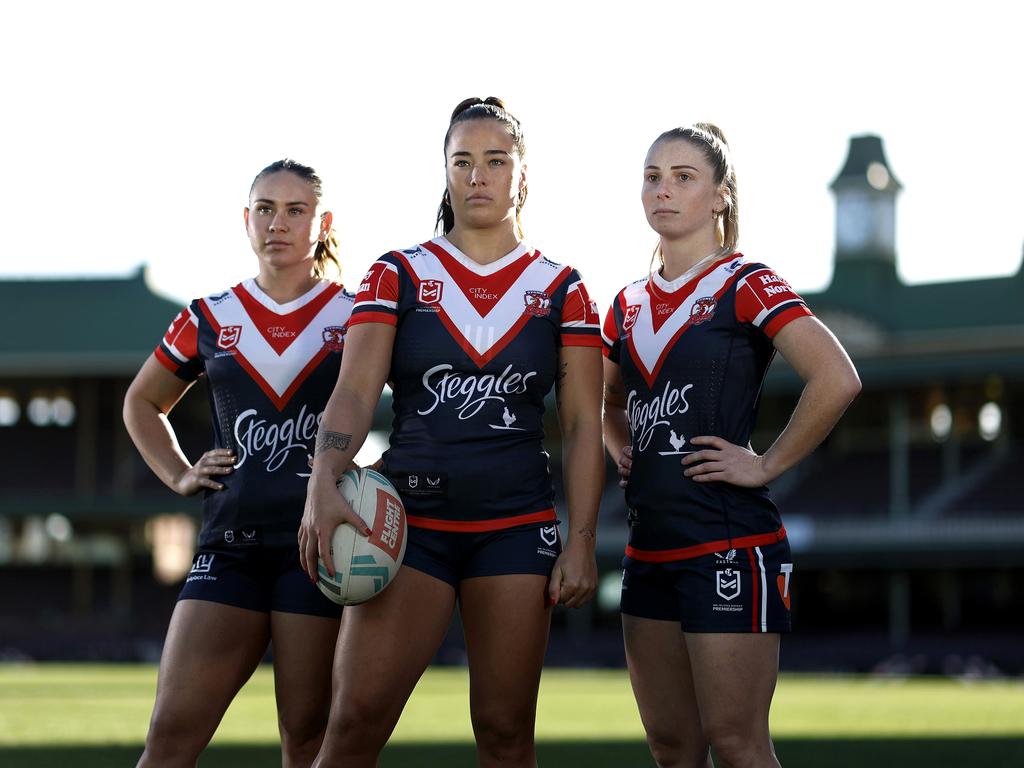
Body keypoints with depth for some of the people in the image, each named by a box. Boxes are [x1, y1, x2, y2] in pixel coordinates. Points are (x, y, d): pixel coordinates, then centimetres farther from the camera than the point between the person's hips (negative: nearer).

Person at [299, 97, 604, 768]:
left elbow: (583, 424, 6)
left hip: (517, 528, 1)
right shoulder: (398, 276, 7)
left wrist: (581, 541, -4)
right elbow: (354, 392, -6)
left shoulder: (560, 289, 8)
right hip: (410, 519, 0)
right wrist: (324, 487, -24)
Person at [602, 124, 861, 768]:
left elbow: (837, 380, -19)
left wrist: (768, 467, -15)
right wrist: (626, 455, 15)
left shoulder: (746, 286, -6)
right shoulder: (630, 305, 14)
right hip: (650, 544, 7)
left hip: (729, 541, -7)